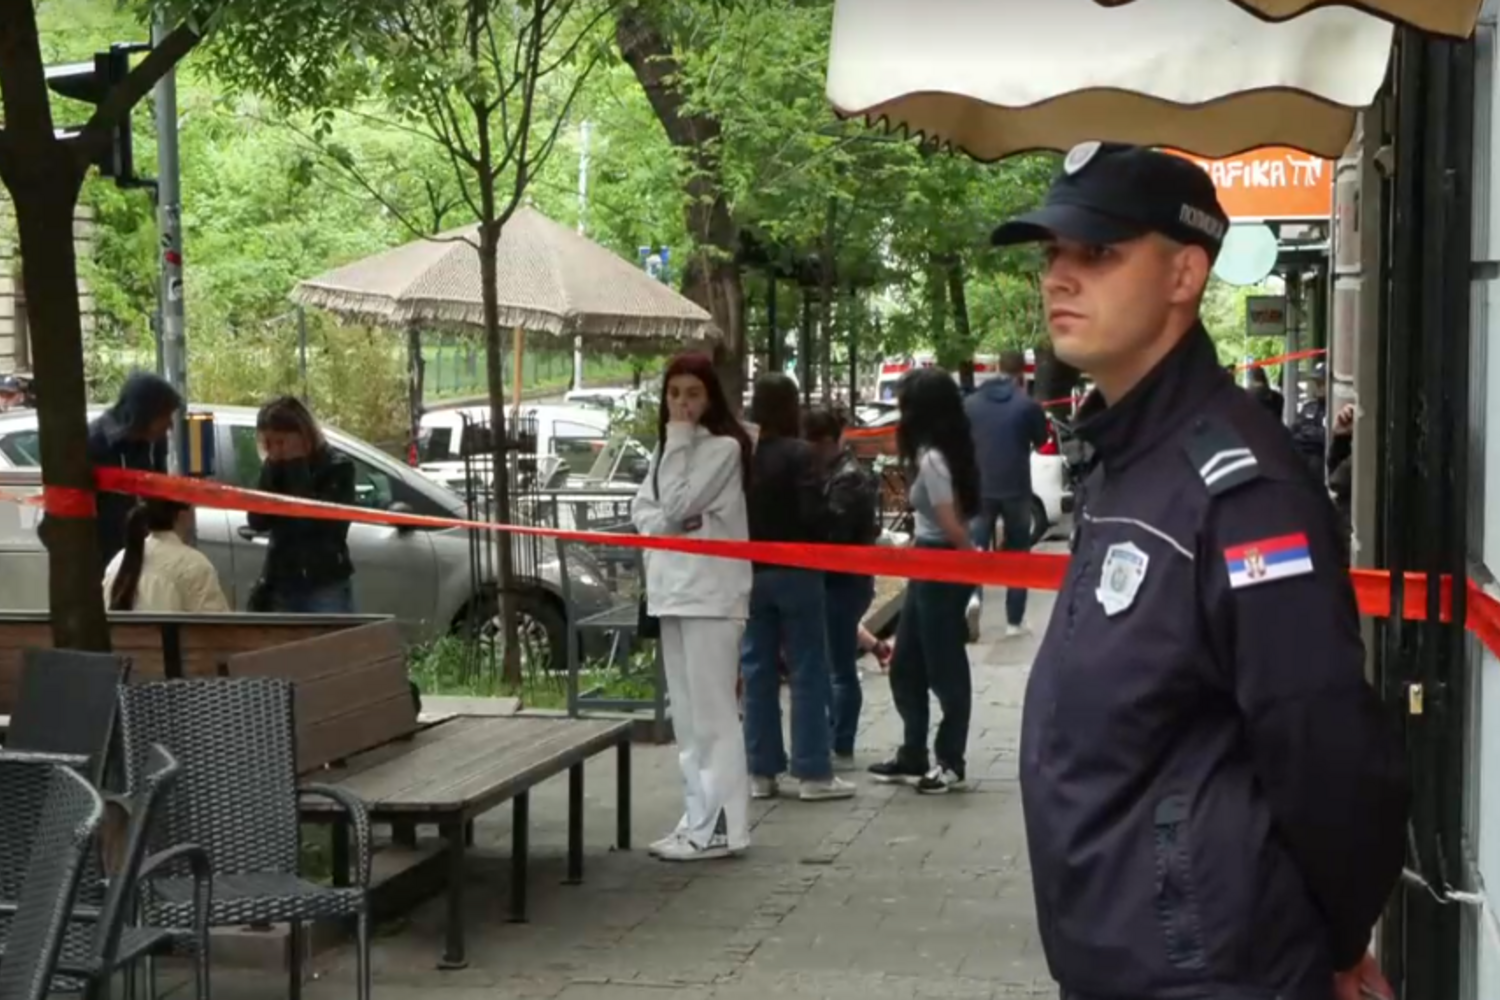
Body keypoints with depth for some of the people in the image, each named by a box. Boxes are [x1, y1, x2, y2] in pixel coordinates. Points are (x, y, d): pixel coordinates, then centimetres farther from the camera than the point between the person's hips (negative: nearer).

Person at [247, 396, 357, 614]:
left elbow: (315, 520, -18)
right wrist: (272, 467, -6)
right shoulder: (274, 470, 9)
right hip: (282, 589, 5)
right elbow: (257, 521, -2)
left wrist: (297, 467, -13)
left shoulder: (337, 468, -5)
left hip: (328, 589, -5)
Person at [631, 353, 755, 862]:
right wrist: (672, 524, -7)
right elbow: (643, 510, 13)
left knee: (713, 713, -8)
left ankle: (719, 826, -7)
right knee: (687, 716, 10)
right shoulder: (667, 447, 18)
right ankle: (699, 817, 16)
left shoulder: (724, 446, -8)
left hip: (711, 590, -8)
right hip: (671, 586, 9)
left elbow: (676, 505, -15)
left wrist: (678, 439, -10)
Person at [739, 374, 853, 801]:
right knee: (808, 672, 1)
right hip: (794, 572, -5)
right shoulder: (799, 454, -13)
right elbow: (814, 515, -19)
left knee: (758, 671, 9)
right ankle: (813, 772, 1)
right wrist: (822, 550, -1)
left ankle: (762, 771, 12)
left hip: (750, 573, 5)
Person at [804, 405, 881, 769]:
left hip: (844, 582, -10)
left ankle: (841, 749, 3)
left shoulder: (848, 478, -17)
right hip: (838, 580, 10)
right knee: (834, 665, 15)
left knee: (841, 668, -3)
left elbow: (832, 530, -23)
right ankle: (833, 740, 23)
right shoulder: (835, 472, 13)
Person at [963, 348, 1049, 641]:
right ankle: (1014, 621, 10)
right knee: (1016, 552, 10)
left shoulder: (970, 403, 1)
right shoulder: (1027, 405, -8)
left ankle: (973, 596, -18)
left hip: (979, 488, 2)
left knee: (976, 546, 9)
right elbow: (1041, 440, 6)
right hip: (1016, 489, -2)